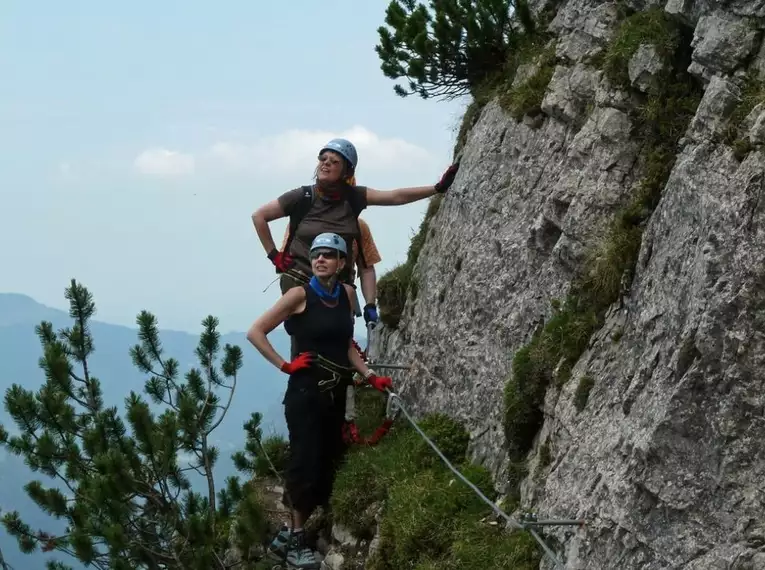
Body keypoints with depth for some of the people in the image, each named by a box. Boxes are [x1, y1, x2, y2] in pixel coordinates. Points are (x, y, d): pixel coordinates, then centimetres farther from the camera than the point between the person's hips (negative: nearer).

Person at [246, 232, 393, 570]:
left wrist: (370, 376, 1)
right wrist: (285, 366, -12)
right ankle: (295, 542, 3)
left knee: (327, 464, 8)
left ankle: (287, 537, 20)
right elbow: (255, 332, -9)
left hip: (336, 392, 6)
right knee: (306, 464, -10)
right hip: (306, 391, -6)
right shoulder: (300, 294, -10)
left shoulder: (346, 293, 7)